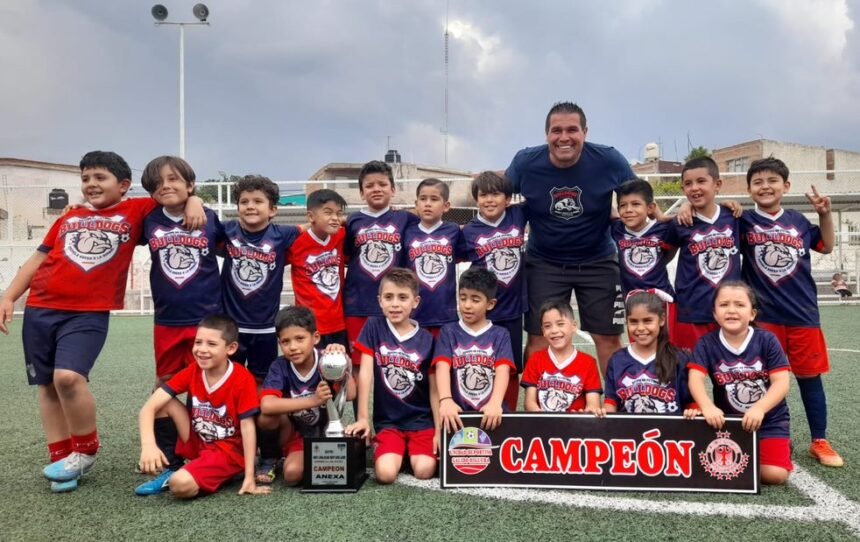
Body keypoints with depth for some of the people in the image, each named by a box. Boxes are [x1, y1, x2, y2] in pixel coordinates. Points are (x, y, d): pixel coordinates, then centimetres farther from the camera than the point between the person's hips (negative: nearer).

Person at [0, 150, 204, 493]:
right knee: (48, 385, 7)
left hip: (89, 313, -5)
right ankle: (61, 458, 19)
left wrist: (193, 201, -12)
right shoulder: (69, 218, 16)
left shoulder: (135, 212, 6)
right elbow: (38, 259, 19)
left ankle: (86, 450, 1)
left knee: (68, 377, -21)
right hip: (40, 309, 5)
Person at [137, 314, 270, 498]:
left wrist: (249, 478, -20)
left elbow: (247, 426, -17)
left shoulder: (243, 379, -19)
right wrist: (148, 445, -33)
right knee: (166, 403, -13)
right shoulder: (191, 372, -7)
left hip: (228, 450, -5)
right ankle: (169, 468, -2)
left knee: (181, 485, -30)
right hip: (197, 443, 6)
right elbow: (149, 407, -14)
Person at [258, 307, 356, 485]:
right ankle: (269, 459, -1)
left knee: (293, 474, -27)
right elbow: (267, 406, -34)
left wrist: (342, 360, -36)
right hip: (292, 433, 2)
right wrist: (313, 400, -41)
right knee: (267, 417, -29)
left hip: (322, 432, -1)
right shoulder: (279, 366, -16)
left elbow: (350, 395, -31)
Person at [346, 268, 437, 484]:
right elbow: (365, 373, -7)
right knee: (385, 473, -21)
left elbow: (434, 388, 0)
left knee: (424, 471, -20)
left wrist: (439, 430, -4)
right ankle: (399, 453, 12)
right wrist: (362, 417, -10)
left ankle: (411, 452, 14)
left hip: (422, 421, 0)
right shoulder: (374, 326, -3)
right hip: (387, 421, 0)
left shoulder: (427, 339, -3)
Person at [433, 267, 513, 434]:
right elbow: (442, 367, -8)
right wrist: (445, 400, -27)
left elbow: (503, 370, -7)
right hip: (459, 414, 0)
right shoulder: (448, 332, 8)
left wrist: (495, 403, -26)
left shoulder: (500, 335, 9)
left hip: (491, 414, 0)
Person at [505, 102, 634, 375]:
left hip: (597, 261, 0)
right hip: (544, 263, 0)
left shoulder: (609, 160, -15)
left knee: (609, 340, 6)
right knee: (538, 341, 3)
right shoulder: (526, 162, -14)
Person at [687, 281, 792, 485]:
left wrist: (758, 409, -36)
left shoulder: (767, 340, -10)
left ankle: (783, 448, 16)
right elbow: (695, 379, -20)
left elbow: (781, 383, -18)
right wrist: (707, 406, -40)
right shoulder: (707, 343, -8)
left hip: (768, 419, -1)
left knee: (774, 474, -18)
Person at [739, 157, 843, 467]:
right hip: (763, 315, -2)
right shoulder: (743, 222, -3)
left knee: (810, 377, 10)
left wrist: (825, 214, 8)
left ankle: (819, 442, 23)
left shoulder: (798, 221, 6)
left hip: (802, 313, 3)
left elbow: (826, 247, 19)